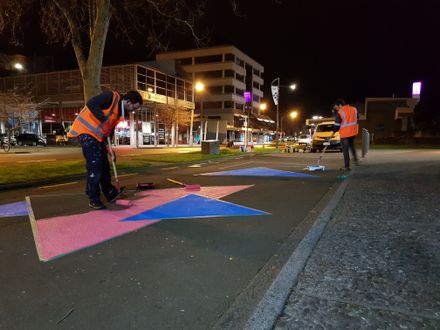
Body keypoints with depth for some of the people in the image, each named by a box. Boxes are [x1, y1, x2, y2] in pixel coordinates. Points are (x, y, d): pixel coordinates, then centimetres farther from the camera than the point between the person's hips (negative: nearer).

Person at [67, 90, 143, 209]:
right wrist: (103, 120, -26)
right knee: (94, 165, -11)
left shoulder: (121, 111, 12)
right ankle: (94, 199, -1)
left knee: (104, 164, 12)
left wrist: (109, 148, 9)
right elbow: (91, 103, -27)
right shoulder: (111, 97, -14)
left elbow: (110, 130, 15)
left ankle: (110, 193, 25)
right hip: (85, 130, -9)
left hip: (97, 135, 9)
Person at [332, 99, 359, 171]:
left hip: (344, 133, -6)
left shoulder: (340, 112, -15)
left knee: (345, 150, 1)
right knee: (352, 145, 29)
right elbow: (356, 119, 13)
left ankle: (347, 166, 5)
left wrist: (334, 132, 2)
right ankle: (356, 159, 18)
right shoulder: (354, 109, 5)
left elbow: (337, 124, -11)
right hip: (353, 132, 6)